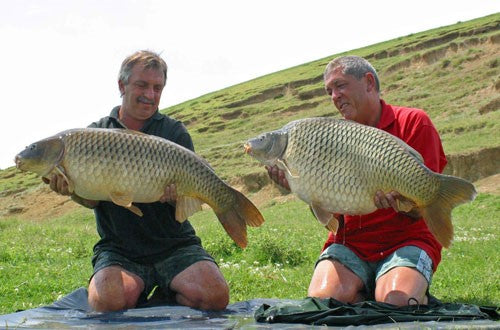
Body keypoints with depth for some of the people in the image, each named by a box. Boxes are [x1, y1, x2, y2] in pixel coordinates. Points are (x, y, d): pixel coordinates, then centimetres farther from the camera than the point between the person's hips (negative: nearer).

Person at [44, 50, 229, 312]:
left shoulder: (175, 132, 9)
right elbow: (90, 199, -1)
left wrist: (175, 194, -24)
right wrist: (70, 187, -24)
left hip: (175, 244, 1)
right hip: (118, 248, 0)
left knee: (215, 296, -24)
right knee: (106, 302, -31)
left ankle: (166, 295, 4)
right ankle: (137, 295, 2)